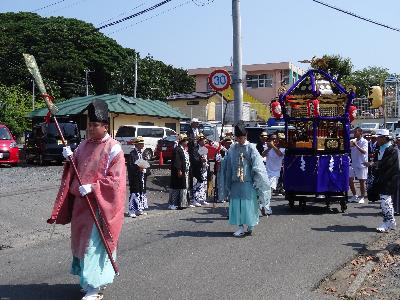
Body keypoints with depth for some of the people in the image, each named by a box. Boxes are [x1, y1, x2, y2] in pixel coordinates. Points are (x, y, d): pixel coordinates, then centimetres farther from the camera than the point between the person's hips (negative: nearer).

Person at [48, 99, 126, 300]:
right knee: (81, 239, 15)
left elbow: (116, 180, -15)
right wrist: (70, 158, -5)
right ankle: (90, 278, 32)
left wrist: (92, 188, -24)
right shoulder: (85, 145, 10)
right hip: (81, 202, 7)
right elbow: (74, 170, 15)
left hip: (99, 204, -7)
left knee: (94, 243, -5)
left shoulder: (113, 149, -11)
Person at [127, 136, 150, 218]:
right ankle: (131, 211, 0)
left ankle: (139, 210, 21)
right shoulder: (132, 153, -13)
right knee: (134, 193, -6)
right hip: (135, 177, -8)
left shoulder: (142, 153, 13)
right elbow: (130, 166, -16)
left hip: (142, 177, 9)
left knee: (142, 193, 12)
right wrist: (138, 168, -26)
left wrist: (145, 170, 4)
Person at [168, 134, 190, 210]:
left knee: (184, 187, 13)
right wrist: (179, 170, -22)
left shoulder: (185, 149, 15)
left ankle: (183, 203, 21)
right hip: (179, 172, -10)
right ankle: (172, 204, 1)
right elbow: (176, 161, -20)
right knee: (176, 187, -5)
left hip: (185, 171, 10)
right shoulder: (177, 149, -15)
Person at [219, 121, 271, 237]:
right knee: (236, 203, 5)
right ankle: (240, 227, 15)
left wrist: (256, 181, -14)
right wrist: (228, 183, 9)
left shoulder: (251, 148, -4)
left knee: (248, 204, 0)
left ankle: (250, 227, 8)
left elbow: (257, 166, -7)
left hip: (248, 182, -4)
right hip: (235, 182, 4)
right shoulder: (232, 149, 6)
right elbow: (227, 166, 11)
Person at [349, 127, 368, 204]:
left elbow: (364, 151, -21)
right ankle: (355, 196, 19)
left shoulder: (364, 142, -7)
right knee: (350, 180, 5)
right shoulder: (353, 141, 9)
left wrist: (356, 145, -26)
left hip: (361, 164, -6)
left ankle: (362, 197, 15)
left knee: (362, 181, 3)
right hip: (353, 164, 6)